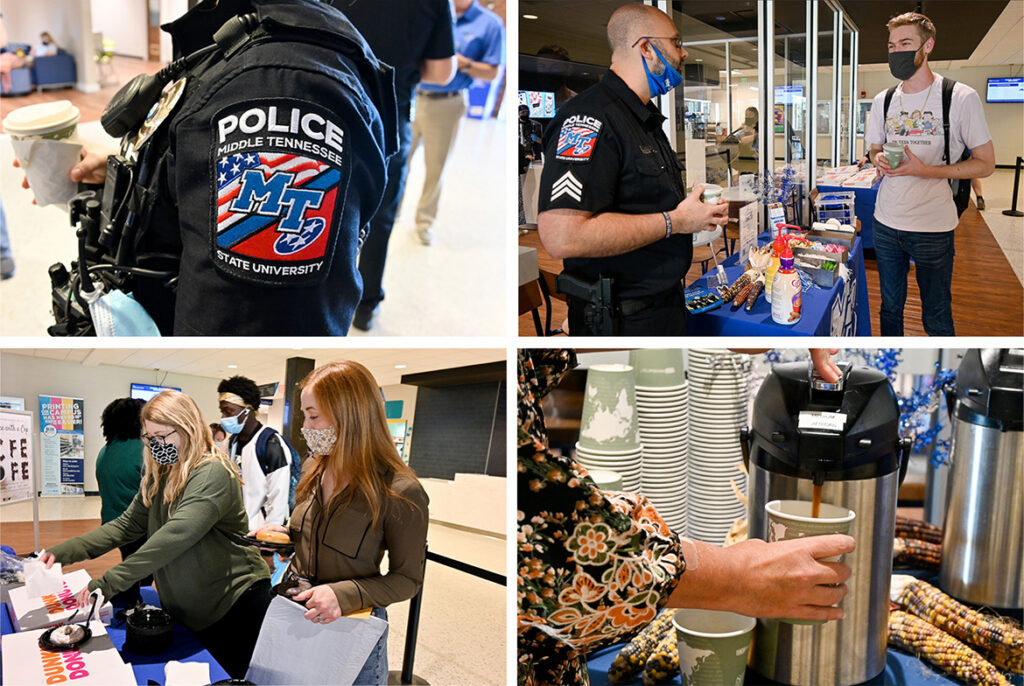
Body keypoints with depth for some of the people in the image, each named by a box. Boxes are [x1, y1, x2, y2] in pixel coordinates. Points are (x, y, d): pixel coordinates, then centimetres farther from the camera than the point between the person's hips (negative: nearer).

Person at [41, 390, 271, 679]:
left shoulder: (212, 474, -22)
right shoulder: (158, 477, 5)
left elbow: (174, 537, -32)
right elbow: (127, 524, 3)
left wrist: (107, 583, -34)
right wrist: (64, 552, -9)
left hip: (234, 604, -8)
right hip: (187, 610, 8)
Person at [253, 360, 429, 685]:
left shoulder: (401, 493, -22)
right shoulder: (318, 472, 0)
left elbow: (408, 579, -15)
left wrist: (344, 595, -28)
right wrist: (284, 534, -4)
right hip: (294, 612, 6)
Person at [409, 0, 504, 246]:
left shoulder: (490, 24, -5)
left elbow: (492, 72, -5)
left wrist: (464, 64, -20)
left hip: (446, 106, -3)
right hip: (411, 97, 3)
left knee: (435, 168, 8)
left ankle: (425, 221, 24)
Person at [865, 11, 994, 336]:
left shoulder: (961, 98, -10)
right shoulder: (883, 101, 6)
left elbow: (985, 163, -8)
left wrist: (925, 170, -21)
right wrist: (879, 159, -5)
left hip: (933, 230, -4)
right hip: (886, 224, 4)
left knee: (937, 319, 4)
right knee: (890, 308, 15)